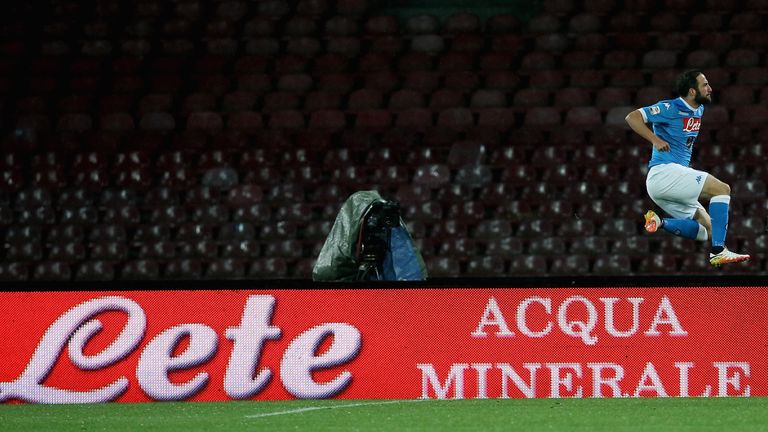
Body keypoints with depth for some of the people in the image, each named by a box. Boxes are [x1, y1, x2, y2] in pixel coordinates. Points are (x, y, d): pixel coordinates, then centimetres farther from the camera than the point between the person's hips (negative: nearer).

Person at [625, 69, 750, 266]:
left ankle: (659, 223, -7)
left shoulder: (698, 111, 16)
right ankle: (719, 251, -26)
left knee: (707, 232, 2)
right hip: (663, 172, -9)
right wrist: (655, 140, -24)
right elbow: (632, 117, -15)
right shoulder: (671, 108, -9)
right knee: (722, 189, -18)